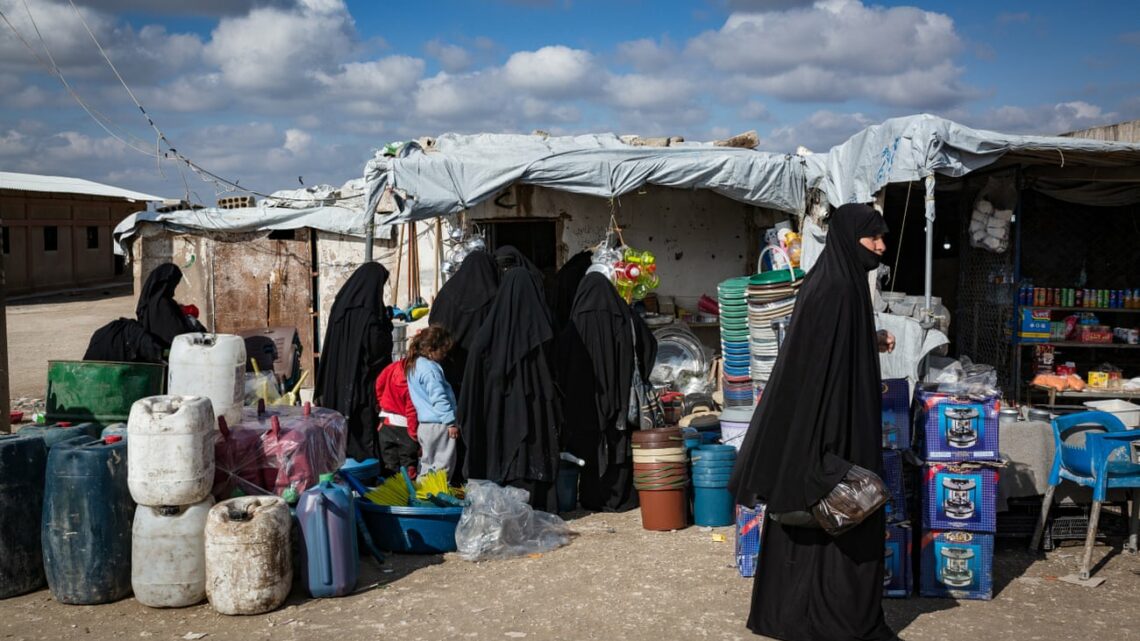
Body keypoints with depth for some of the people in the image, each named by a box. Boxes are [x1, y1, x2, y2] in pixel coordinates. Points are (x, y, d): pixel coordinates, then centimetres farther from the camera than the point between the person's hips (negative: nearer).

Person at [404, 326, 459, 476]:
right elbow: (439, 398, -20)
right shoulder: (430, 368, -17)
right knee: (443, 464, -4)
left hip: (423, 424, 9)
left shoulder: (413, 364, 14)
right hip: (439, 425, -9)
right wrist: (451, 421, -16)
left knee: (427, 463, 17)